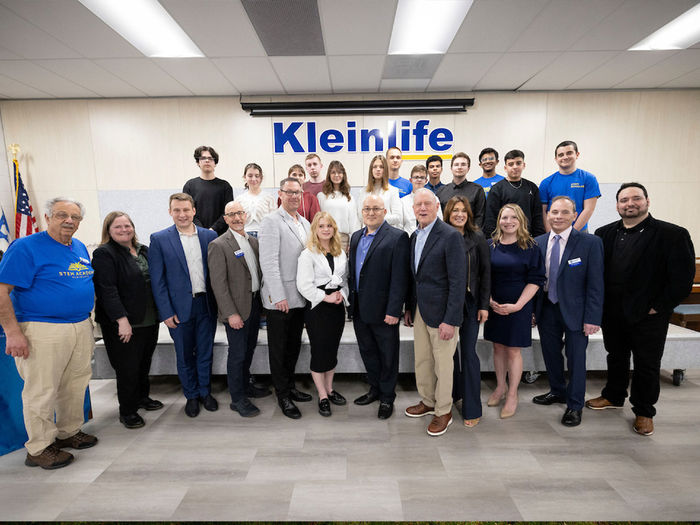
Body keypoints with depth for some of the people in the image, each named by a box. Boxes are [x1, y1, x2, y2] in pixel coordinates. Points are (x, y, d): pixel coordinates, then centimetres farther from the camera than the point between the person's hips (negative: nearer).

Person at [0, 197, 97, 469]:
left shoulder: (80, 248, 11)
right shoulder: (25, 247, -9)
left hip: (81, 328, 7)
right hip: (43, 331, -7)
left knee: (75, 386, 16)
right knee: (41, 390, 3)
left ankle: (69, 432, 33)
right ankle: (39, 449, 19)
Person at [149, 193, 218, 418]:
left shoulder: (210, 236, 2)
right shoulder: (159, 239, -3)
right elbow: (157, 279, -4)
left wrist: (219, 303, -1)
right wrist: (166, 312, -9)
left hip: (207, 306, 2)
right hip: (180, 308, -1)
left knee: (205, 353, 14)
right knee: (185, 357, 12)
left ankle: (205, 392, 33)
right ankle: (191, 396, 32)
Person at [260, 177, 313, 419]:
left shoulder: (305, 223, 13)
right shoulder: (271, 221, -11)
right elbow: (269, 262, -17)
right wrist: (279, 296, -21)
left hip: (300, 297, 7)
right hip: (279, 299, -7)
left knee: (294, 346, 18)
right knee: (279, 349, 7)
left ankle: (290, 386, 34)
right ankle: (283, 396, 20)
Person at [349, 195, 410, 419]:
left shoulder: (397, 237, -11)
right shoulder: (356, 237, 11)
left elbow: (399, 278, -16)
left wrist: (393, 310, -19)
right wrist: (352, 302, 10)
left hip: (383, 311, -6)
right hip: (360, 309, 7)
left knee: (387, 356, 11)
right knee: (368, 352, 20)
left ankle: (387, 397, 30)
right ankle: (375, 389, 40)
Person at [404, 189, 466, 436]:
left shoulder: (451, 235, -14)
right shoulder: (415, 236, 9)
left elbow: (458, 281, -17)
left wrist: (451, 320, -20)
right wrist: (409, 307, 14)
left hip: (441, 313, -7)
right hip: (419, 311, 7)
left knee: (443, 364, 7)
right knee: (422, 360, 18)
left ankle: (444, 411, 27)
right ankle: (427, 401, 39)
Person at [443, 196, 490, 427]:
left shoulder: (477, 238, 0)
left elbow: (485, 272, 1)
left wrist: (484, 305, -3)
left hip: (469, 304, -1)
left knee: (469, 353, 2)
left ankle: (472, 408, 15)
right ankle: (454, 393, 34)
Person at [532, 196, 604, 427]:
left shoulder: (590, 243, -9)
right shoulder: (538, 242, 2)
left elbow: (595, 284, -10)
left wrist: (592, 317, -14)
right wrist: (531, 309, 3)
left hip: (574, 310, -4)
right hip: (546, 308, 4)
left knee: (575, 359, 8)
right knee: (551, 354, 17)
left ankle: (574, 405, 27)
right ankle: (558, 391, 41)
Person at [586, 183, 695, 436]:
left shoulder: (672, 234, -9)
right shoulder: (605, 234, 3)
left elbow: (682, 278, -12)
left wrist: (659, 306, -13)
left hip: (647, 316, -3)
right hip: (612, 313, 4)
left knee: (647, 365, 10)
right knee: (616, 357, 19)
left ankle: (644, 412, 28)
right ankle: (614, 396, 39)